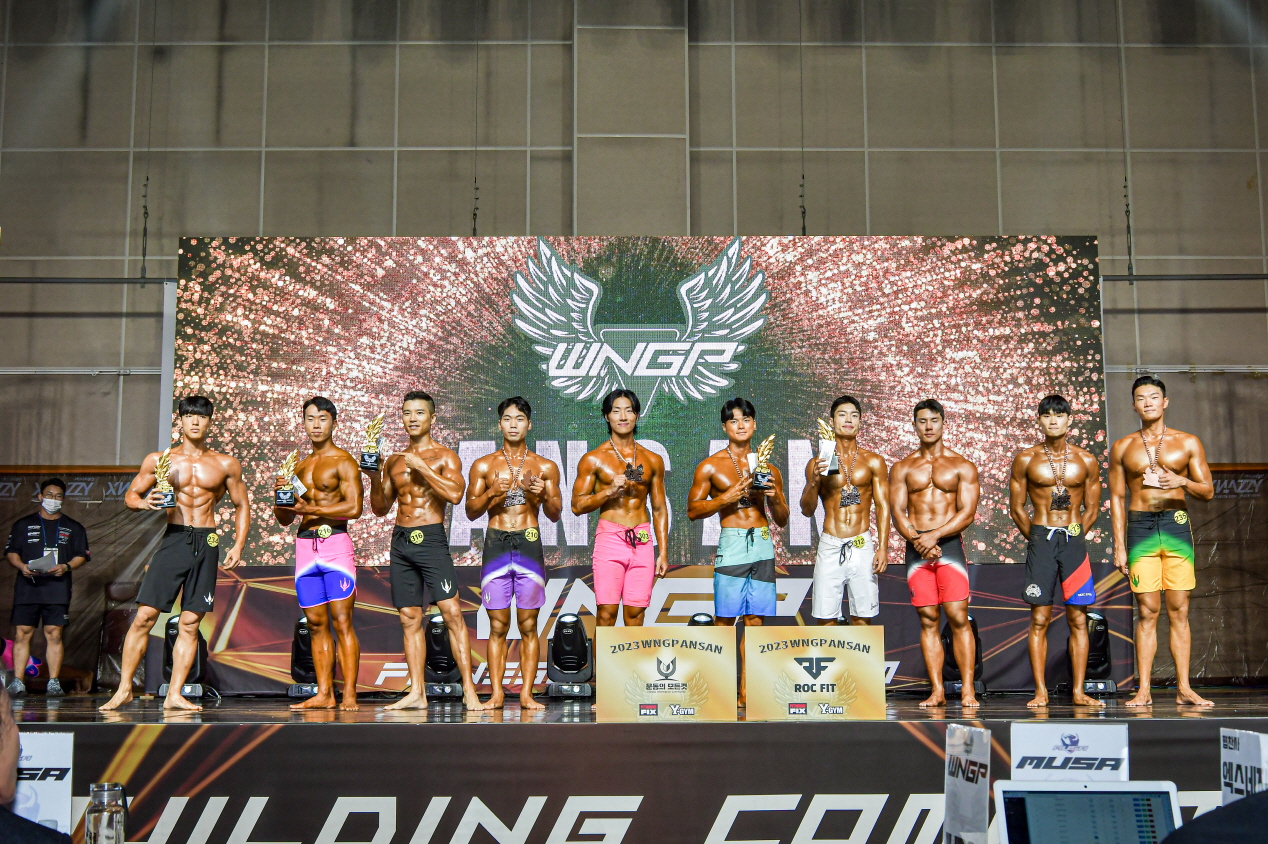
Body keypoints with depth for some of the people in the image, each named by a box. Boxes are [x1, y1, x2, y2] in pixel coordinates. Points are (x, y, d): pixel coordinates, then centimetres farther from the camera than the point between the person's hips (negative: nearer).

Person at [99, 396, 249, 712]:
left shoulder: (226, 464, 10)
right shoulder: (158, 460, 8)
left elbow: (241, 506, 15)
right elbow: (130, 495, 12)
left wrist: (238, 546, 3)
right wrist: (143, 502, -11)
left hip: (207, 544, 1)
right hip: (173, 540, -1)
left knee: (190, 623, 1)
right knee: (145, 616, -7)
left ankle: (174, 694, 5)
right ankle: (124, 688, 3)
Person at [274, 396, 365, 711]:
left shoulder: (343, 461, 0)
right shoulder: (299, 466, 20)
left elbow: (354, 507, -12)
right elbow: (284, 519, 21)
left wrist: (309, 508, -12)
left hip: (335, 544, -6)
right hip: (304, 546, 6)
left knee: (341, 621, -9)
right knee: (316, 624, 5)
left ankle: (349, 695, -10)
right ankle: (324, 694, 7)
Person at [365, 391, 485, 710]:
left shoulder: (445, 456, 1)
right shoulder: (394, 461, 15)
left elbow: (454, 494, -16)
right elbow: (381, 508, 17)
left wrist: (421, 466, -14)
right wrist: (374, 478, 0)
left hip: (431, 539, -5)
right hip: (400, 541, 5)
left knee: (451, 612, -11)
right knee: (410, 618, 5)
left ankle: (469, 690, -11)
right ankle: (417, 693, 9)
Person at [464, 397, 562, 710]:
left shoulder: (545, 467, 9)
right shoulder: (483, 466, 10)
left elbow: (556, 515, 10)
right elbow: (471, 512, 9)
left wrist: (544, 496, -11)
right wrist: (491, 493, -9)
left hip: (529, 544, 0)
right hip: (495, 544, 0)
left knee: (528, 625, 0)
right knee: (498, 625, 0)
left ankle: (526, 694, 4)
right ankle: (496, 694, 4)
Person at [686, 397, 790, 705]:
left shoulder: (768, 469, 15)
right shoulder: (711, 466, 5)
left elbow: (782, 520, 18)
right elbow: (693, 510, 2)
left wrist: (774, 498, -3)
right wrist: (726, 498, -10)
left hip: (763, 544, 3)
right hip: (732, 543, -3)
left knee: (754, 619, 2)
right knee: (724, 619, -4)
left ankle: (746, 691, 7)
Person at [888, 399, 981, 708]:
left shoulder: (962, 466, 7)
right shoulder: (903, 468, 12)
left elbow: (968, 512, -2)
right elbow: (897, 512, 4)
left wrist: (934, 535, -14)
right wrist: (918, 541, -12)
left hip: (950, 544, -2)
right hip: (916, 547, 2)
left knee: (958, 618, -9)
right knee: (928, 620, 1)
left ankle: (968, 690, -6)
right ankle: (937, 690, 3)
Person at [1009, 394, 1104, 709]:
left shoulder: (1086, 461, 7)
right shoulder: (1026, 459, 5)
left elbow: (1091, 509, 13)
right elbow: (1016, 508, 8)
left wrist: (1073, 537, 8)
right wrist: (1037, 538, 7)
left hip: (1074, 541, 1)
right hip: (1040, 541, -1)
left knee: (1078, 619, 0)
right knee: (1039, 619, -3)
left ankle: (1078, 691, 4)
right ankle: (1040, 691, -1)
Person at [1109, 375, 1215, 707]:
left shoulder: (1188, 443, 9)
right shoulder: (1123, 447, 10)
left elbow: (1208, 491, 7)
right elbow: (1116, 497, 9)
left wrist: (1183, 481, -15)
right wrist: (1119, 545, 2)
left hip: (1176, 524, 0)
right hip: (1140, 527, 0)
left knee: (1178, 610, -1)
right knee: (1147, 611, -3)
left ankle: (1184, 688, 3)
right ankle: (1143, 690, -1)